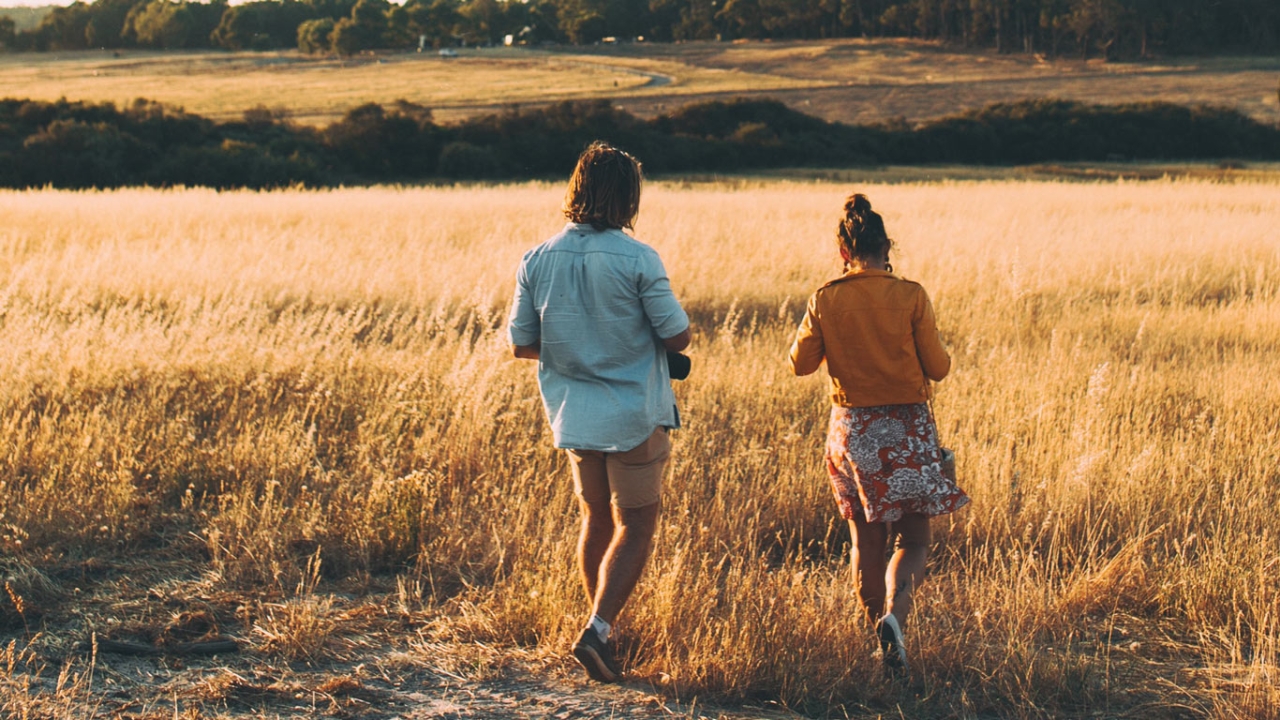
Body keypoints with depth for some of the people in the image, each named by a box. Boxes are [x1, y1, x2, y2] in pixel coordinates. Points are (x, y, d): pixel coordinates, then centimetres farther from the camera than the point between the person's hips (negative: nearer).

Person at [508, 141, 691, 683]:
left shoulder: (537, 261, -3)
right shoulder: (637, 260, -16)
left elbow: (521, 344, 2)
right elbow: (677, 337, -11)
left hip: (572, 413, 5)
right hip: (633, 415, -5)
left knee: (596, 519, 19)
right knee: (636, 525, 5)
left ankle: (602, 631, 26)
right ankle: (598, 631, -8)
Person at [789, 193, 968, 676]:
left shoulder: (826, 301, -5)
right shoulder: (910, 297, -9)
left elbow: (801, 363, 5)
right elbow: (938, 368, -5)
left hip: (851, 428, 2)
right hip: (906, 428, -2)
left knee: (867, 541, 15)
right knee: (913, 539, 4)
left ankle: (877, 625, 21)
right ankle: (894, 614, -21)